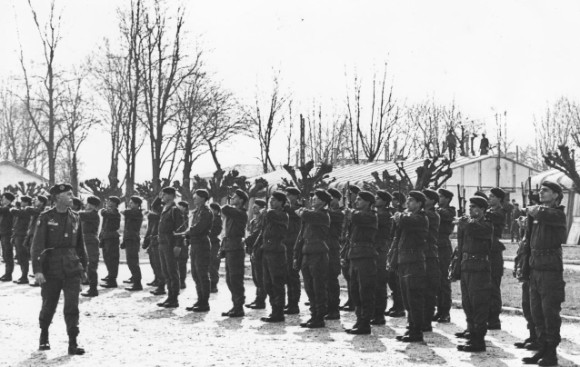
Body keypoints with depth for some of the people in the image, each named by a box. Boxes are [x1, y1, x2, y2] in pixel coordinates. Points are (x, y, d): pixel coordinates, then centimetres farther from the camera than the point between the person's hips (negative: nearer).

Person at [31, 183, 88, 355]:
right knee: (48, 305, 10)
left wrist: (84, 267, 17)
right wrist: (37, 269, -16)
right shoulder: (45, 218, -4)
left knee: (72, 306, -6)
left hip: (72, 269, 2)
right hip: (51, 268, -2)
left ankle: (73, 343, -2)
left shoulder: (75, 218, 7)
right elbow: (37, 245, -8)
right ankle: (44, 336, 34)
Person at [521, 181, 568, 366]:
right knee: (537, 313, 11)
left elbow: (540, 213, -29)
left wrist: (533, 210, -7)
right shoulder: (536, 215, 14)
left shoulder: (557, 214, -7)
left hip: (551, 269, -7)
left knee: (550, 313, -3)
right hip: (535, 268, 7)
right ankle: (543, 349, 21)